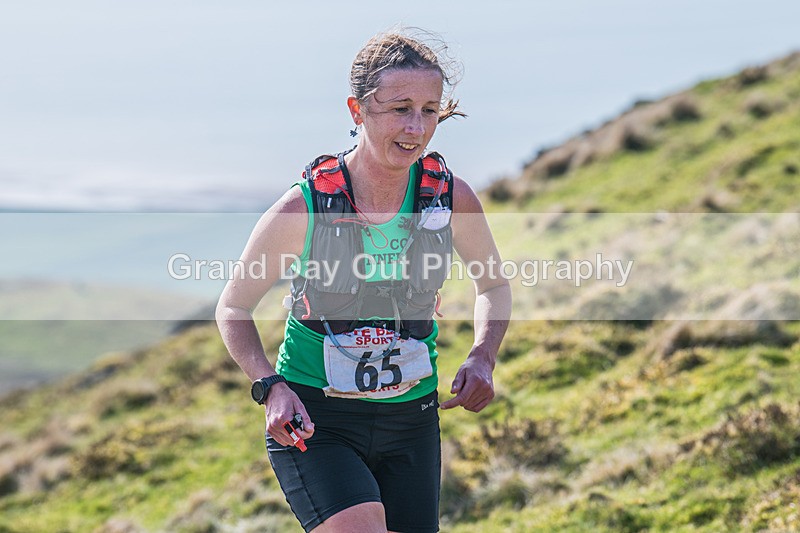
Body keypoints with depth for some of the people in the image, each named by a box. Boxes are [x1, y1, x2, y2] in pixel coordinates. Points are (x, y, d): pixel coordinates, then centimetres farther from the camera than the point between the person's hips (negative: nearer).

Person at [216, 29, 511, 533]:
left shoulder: (453, 198, -7)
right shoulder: (304, 208, -15)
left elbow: (494, 285, 13)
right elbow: (233, 307, -1)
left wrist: (482, 358, -5)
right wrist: (271, 387, -16)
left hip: (412, 417, 4)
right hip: (313, 419, -4)